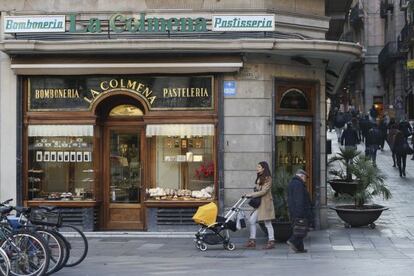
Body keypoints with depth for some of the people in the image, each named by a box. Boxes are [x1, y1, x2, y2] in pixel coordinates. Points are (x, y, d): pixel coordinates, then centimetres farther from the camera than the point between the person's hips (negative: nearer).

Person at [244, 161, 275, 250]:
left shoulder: (268, 179, -11)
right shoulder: (259, 178, 16)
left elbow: (263, 191, -17)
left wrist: (251, 195, -17)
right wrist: (251, 195, 4)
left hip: (266, 202, -9)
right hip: (259, 202, 9)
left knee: (267, 222, -4)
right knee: (252, 220, 2)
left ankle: (271, 242, 3)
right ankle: (252, 241, 7)